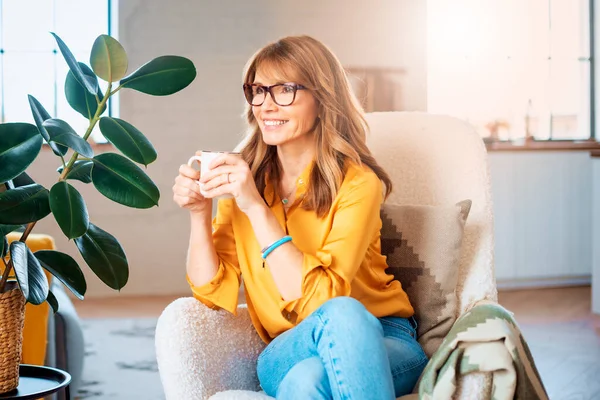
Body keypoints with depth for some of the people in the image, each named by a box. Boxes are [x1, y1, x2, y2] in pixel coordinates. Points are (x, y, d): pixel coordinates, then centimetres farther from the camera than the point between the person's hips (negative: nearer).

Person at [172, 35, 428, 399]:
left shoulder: (357, 183, -12)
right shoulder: (243, 178, 2)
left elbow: (319, 298, -22)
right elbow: (214, 292, -1)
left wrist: (257, 208, -26)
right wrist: (200, 213, -16)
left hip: (381, 339, -1)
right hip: (287, 352, 1)